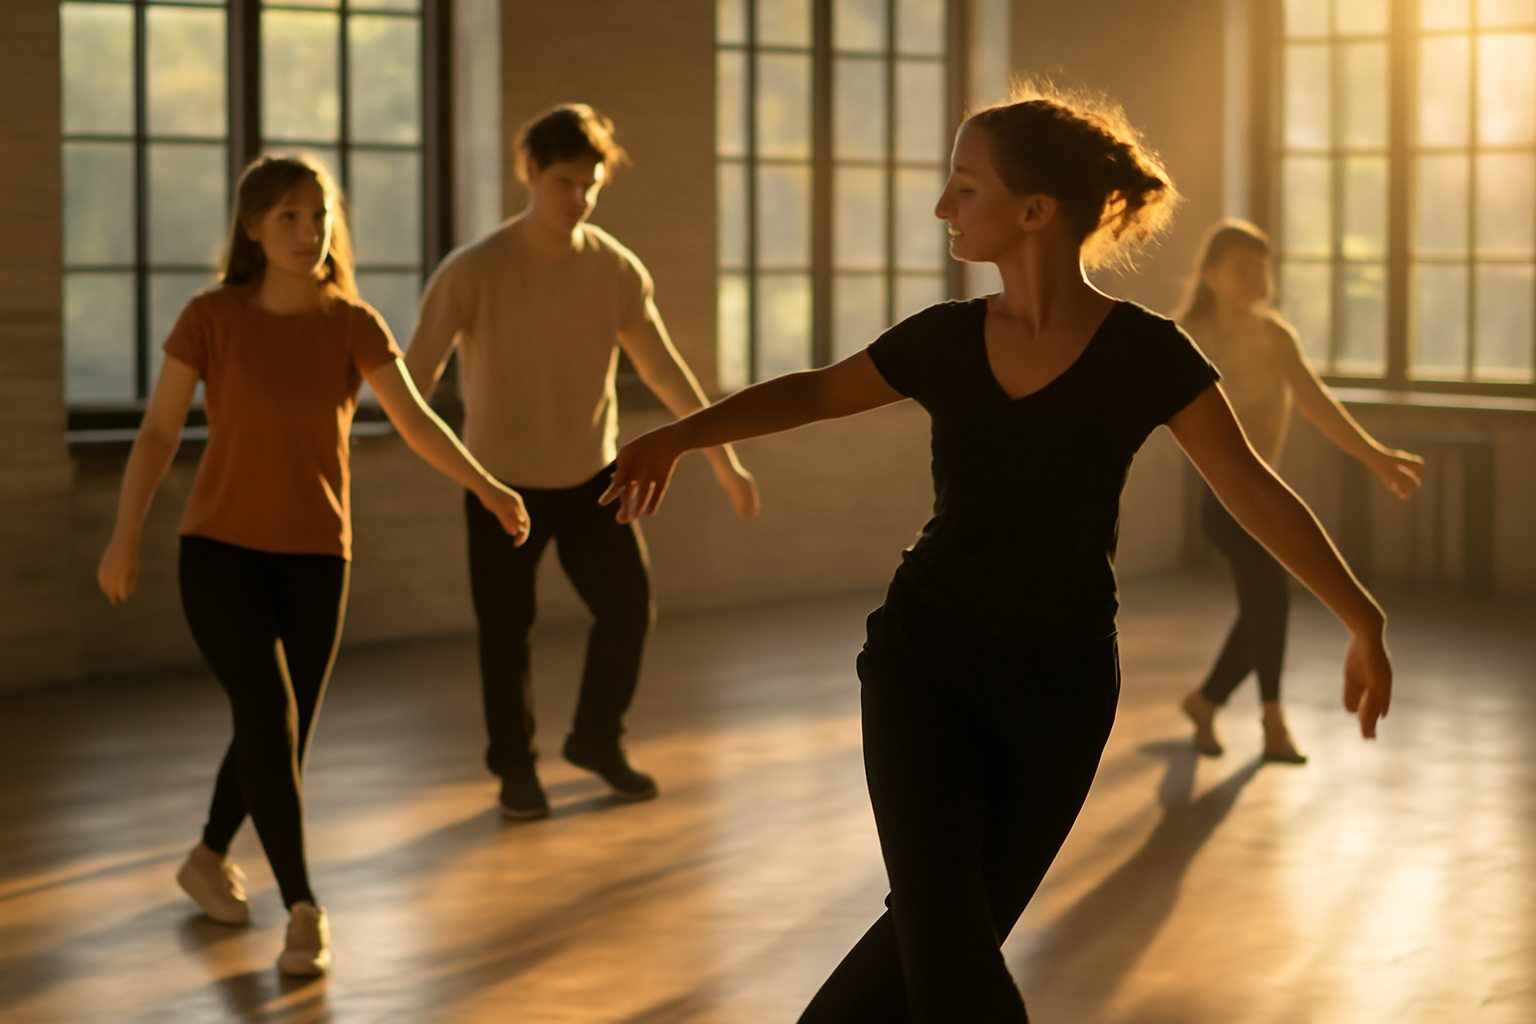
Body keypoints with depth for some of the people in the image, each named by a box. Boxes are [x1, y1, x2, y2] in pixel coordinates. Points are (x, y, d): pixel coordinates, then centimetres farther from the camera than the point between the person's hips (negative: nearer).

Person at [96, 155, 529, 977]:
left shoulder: (354, 325, -4)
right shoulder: (211, 317, -8)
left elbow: (414, 420, -15)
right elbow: (159, 430, -4)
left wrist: (490, 491, -29)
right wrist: (124, 538, -10)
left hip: (314, 558, 3)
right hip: (220, 550, -3)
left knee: (284, 736, 9)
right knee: (269, 718, -18)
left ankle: (208, 859, 36)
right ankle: (305, 910, -12)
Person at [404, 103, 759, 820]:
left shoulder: (617, 270, -7)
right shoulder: (471, 272, -18)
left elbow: (665, 370, 2)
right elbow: (414, 376, -19)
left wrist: (724, 459, 3)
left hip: (591, 474, 3)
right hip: (503, 482, -3)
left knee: (628, 609, 2)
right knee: (506, 633, 2)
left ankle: (597, 739, 26)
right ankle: (514, 766, 23)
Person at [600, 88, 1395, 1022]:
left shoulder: (1143, 352, -11)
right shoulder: (947, 339, -1)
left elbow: (1254, 491, -8)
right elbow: (820, 392, 15)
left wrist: (1364, 619, -11)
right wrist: (678, 436, 7)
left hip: (1059, 682, -1)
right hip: (924, 660, 1)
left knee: (940, 931, 6)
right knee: (943, 922, -13)